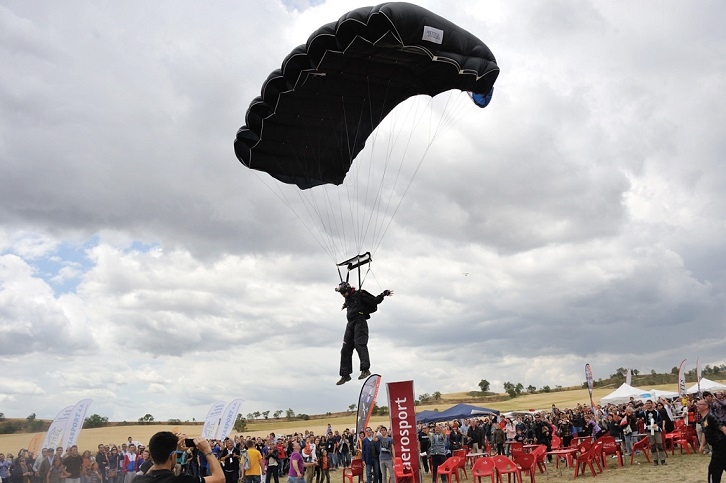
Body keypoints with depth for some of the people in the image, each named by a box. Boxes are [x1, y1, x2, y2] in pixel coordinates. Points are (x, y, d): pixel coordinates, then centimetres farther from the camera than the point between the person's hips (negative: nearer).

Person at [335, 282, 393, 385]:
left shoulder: (359, 294, -3)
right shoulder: (348, 299, 19)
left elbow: (374, 301, -7)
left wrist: (383, 295, -17)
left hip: (360, 322, -8)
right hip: (350, 324, 8)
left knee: (359, 344, -23)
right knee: (345, 349, 5)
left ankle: (365, 369, -29)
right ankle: (345, 374, 10)